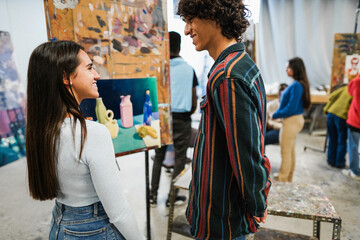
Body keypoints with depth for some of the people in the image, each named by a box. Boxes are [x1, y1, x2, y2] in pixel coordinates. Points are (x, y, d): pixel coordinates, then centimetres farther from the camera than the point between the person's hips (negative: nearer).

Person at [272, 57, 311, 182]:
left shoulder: (297, 85, -21)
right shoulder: (295, 84, 8)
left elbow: (291, 108, -24)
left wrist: (275, 115, -12)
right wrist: (278, 112, 5)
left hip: (291, 121, -10)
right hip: (294, 120, 10)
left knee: (285, 151, 3)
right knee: (290, 150, 20)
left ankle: (282, 179, 17)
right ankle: (288, 176, 35)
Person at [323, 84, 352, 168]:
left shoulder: (346, 87, 13)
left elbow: (331, 97, 13)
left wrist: (327, 109, 21)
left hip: (331, 113, 5)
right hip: (342, 116, -5)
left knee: (332, 140, 17)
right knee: (342, 142, 11)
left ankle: (331, 161, 27)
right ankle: (339, 163, 21)